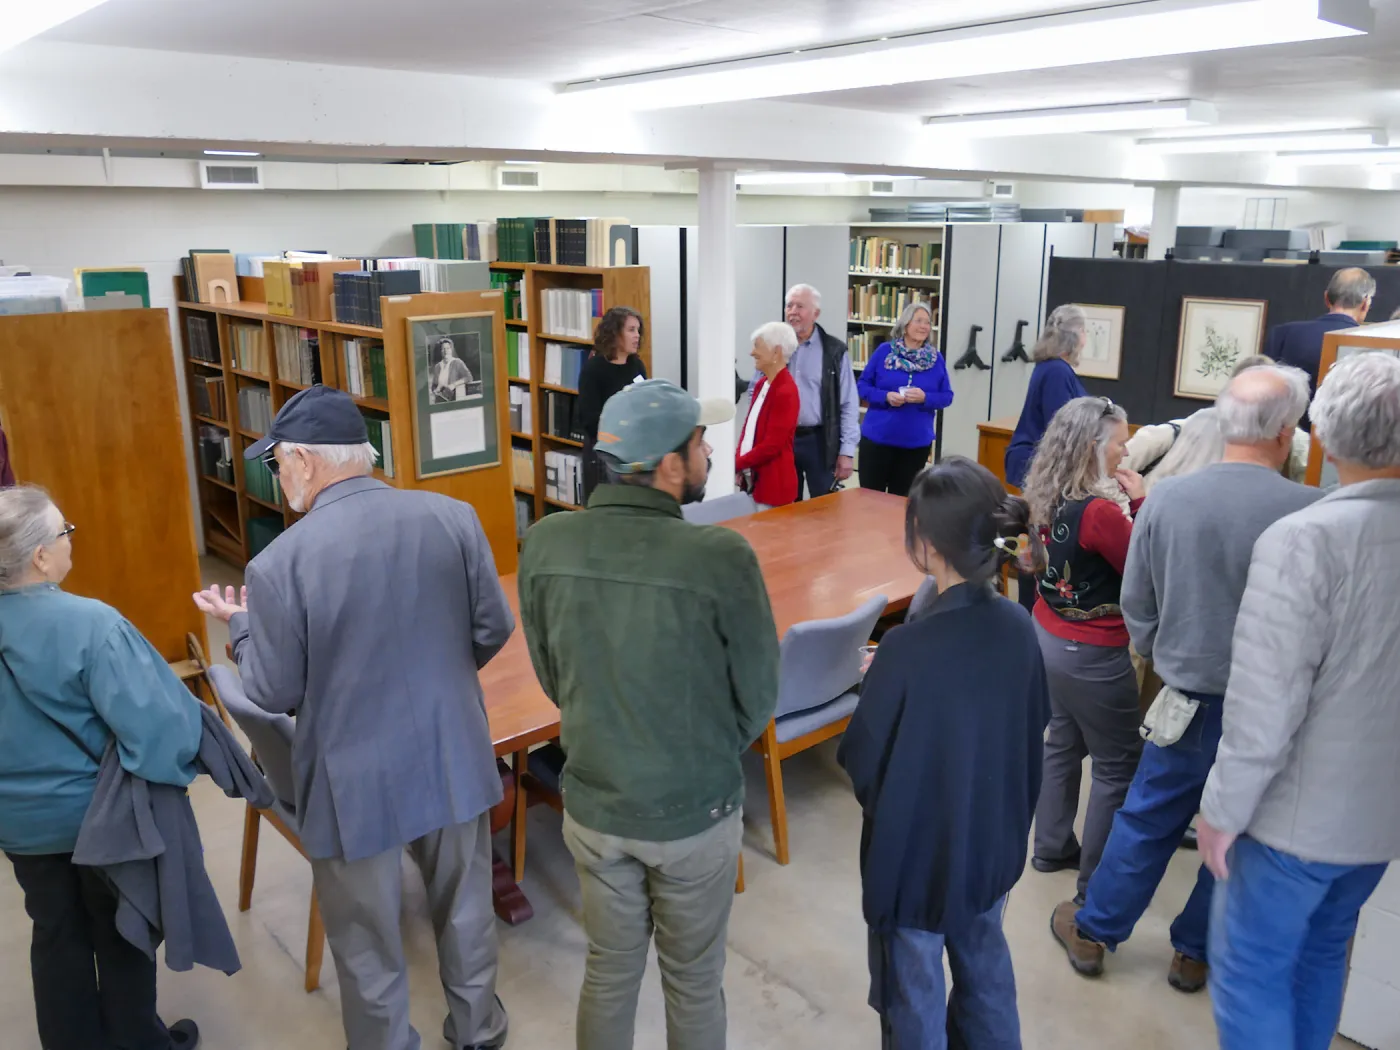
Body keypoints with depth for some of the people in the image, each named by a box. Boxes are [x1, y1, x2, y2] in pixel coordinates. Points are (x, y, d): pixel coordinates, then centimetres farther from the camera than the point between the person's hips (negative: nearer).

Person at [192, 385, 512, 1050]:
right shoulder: (452, 518, -10)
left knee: (369, 944, 19)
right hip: (453, 761, 4)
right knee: (466, 908, 25)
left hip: (356, 784, -4)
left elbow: (275, 693, -10)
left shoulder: (280, 563, -20)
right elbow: (493, 631, -2)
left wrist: (241, 626, 9)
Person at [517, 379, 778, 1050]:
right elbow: (759, 697, -11)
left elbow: (551, 674, 0)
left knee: (609, 970, 25)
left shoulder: (545, 543, -14)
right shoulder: (721, 556, -25)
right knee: (693, 981, 21)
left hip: (593, 805, 3)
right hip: (694, 812, -3)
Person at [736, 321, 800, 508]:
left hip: (773, 484, -8)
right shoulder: (762, 384, 10)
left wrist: (736, 465, -12)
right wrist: (738, 461, -1)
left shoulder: (785, 392, -18)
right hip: (751, 478, 8)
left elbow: (771, 446, -20)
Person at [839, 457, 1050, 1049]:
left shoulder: (908, 649, -31)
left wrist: (877, 692, -3)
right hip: (995, 838, 6)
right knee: (986, 961, 29)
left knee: (915, 991, 18)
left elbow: (862, 764, -20)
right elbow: (1034, 727, 2)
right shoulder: (1018, 627, -13)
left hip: (919, 851, -6)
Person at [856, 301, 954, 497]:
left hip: (917, 442, 2)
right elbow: (862, 386, 0)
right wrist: (886, 397, -17)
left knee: (901, 499, 9)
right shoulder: (884, 351, -2)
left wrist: (925, 398, -17)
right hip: (878, 437, -1)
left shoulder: (936, 358, 3)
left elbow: (947, 396, 3)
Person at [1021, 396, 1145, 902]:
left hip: (1049, 636, 8)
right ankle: (1096, 880, 20)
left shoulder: (1051, 497, -2)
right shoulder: (1100, 511, -26)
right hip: (1092, 653, -8)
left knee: (1063, 741, 24)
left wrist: (1123, 503, -2)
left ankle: (1053, 847, 37)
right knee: (1120, 764, 9)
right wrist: (1140, 503, -12)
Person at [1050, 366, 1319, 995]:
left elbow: (1136, 605, -1)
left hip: (1188, 699, 2)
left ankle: (1093, 932, 33)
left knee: (1147, 818, 19)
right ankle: (1195, 952, 36)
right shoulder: (1310, 513, -20)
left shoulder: (1166, 497, -12)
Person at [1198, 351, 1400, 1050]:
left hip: (1300, 813, -7)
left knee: (1250, 968, 10)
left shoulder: (1306, 539, -25)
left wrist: (1223, 810, -13)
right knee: (1321, 952, 25)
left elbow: (1265, 702, -24)